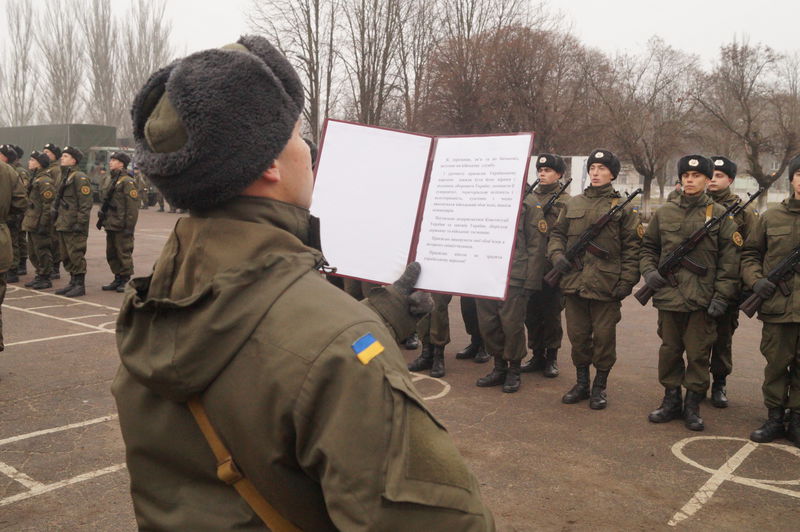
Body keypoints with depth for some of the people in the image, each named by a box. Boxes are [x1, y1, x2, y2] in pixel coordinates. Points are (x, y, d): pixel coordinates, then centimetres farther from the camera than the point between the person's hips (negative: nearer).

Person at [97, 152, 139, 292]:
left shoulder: (128, 182, -12)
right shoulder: (113, 181, 17)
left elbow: (132, 207, -17)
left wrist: (129, 226, -19)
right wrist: (102, 218, 21)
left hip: (121, 227, -9)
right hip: (111, 225, 9)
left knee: (124, 254, -2)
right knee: (111, 254, 14)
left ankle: (126, 282, 7)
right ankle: (118, 279, 23)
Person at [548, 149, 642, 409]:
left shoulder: (623, 208, 1)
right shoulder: (573, 204, 11)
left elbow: (632, 247, -1)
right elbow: (557, 234, 16)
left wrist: (626, 281, -9)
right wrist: (557, 255, -4)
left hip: (606, 286, -3)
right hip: (574, 281, 3)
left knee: (603, 337, 5)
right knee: (578, 335, 11)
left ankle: (600, 387, 21)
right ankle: (581, 384, 27)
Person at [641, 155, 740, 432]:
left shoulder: (719, 214, 1)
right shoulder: (664, 212, 8)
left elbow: (729, 259, -1)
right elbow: (648, 247, 17)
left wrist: (722, 295, -7)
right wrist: (649, 271, -2)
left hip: (703, 300, -2)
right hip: (669, 295, 2)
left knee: (698, 354, 5)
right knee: (669, 351, 11)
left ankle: (693, 406, 19)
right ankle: (671, 401, 25)